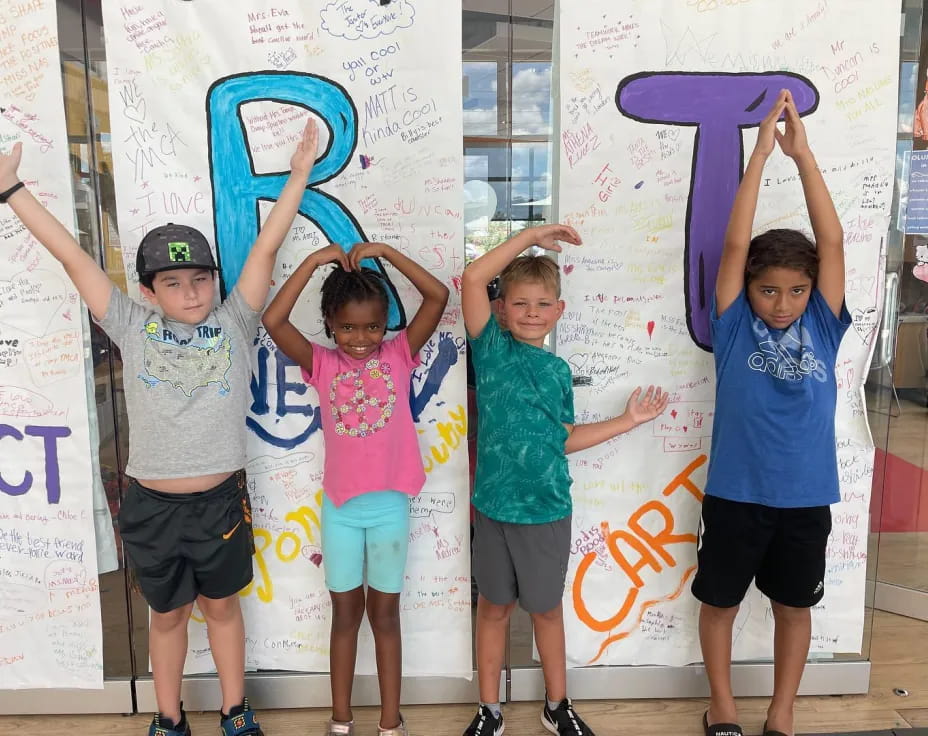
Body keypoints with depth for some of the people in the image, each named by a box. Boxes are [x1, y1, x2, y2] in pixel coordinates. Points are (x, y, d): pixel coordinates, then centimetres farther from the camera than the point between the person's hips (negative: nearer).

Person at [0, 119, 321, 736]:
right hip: (153, 505, 1)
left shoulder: (234, 324, -5)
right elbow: (73, 257, -3)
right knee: (168, 614, 20)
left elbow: (266, 247, -8)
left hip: (220, 500, 0)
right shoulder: (134, 331, -3)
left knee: (221, 605, 20)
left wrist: (300, 174, -8)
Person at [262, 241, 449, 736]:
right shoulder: (322, 364, -3)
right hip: (340, 507, 1)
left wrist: (385, 251, -14)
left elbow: (439, 296, -12)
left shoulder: (399, 355, -3)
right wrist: (314, 260, -15)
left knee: (385, 614, 14)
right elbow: (273, 320, -17)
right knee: (346, 613, 16)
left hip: (390, 505, 0)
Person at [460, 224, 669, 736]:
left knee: (547, 609, 18)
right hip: (494, 506, -2)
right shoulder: (492, 348, -6)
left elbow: (564, 439, 11)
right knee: (494, 608, 14)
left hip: (547, 510, 2)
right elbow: (473, 278, -18)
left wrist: (627, 421, 11)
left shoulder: (557, 370, 4)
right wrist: (531, 235, -13)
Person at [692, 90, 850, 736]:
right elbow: (735, 243, -16)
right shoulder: (735, 325, -7)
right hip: (735, 493, -1)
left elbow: (832, 241, -11)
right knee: (720, 601, 13)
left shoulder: (822, 327, -3)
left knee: (794, 605, 16)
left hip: (805, 497, 2)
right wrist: (761, 152, -17)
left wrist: (803, 154, -14)